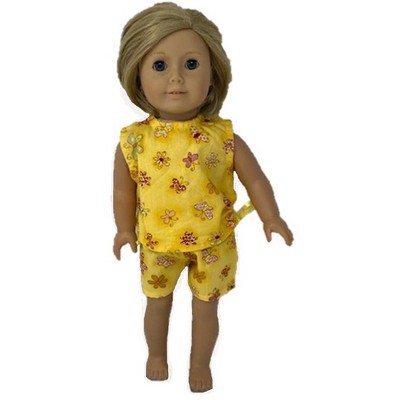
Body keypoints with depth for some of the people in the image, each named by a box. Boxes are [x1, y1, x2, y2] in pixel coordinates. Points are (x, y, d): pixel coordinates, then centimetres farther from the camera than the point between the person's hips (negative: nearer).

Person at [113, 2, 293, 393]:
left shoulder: (224, 137, -19)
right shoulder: (133, 141, -17)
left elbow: (254, 179, -8)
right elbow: (124, 191, -2)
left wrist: (272, 219, -17)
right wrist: (124, 230, 6)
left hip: (212, 243, -1)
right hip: (157, 243, 1)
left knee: (206, 308, 18)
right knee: (158, 302, 24)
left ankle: (200, 363, 45)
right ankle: (157, 354, 52)